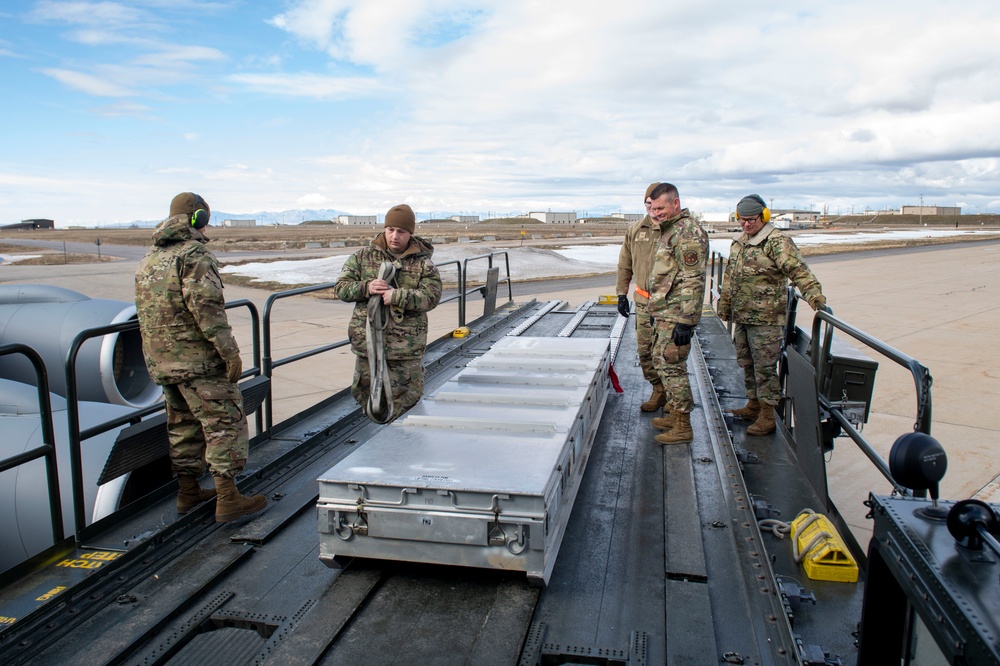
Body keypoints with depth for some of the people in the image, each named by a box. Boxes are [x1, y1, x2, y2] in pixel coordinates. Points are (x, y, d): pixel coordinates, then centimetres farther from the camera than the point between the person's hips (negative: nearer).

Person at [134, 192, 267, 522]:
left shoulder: (148, 259, 16)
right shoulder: (194, 254, -13)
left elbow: (146, 310, 20)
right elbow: (207, 307, -22)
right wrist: (230, 351, -20)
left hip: (161, 361, 9)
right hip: (199, 359, -9)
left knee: (182, 424, 18)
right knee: (224, 422, -3)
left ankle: (188, 493, 27)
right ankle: (227, 499, -1)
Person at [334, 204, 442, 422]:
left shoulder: (423, 264, 1)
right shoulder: (363, 257, 7)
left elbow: (431, 297, -11)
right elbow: (340, 288, 5)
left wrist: (397, 297, -23)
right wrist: (365, 288, -15)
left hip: (406, 348, -2)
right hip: (367, 343, 3)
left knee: (406, 399, 2)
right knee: (364, 392, 13)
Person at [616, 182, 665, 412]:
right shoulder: (635, 230, 7)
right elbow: (625, 265, 16)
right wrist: (622, 294, 13)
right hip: (644, 302, 4)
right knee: (645, 351, 7)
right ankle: (659, 391, 23)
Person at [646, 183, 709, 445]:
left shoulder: (688, 232, -16)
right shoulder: (669, 230, 16)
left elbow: (693, 281, -22)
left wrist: (685, 322, -24)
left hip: (676, 316, -11)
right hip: (663, 314, 11)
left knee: (672, 366, -5)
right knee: (661, 362, 17)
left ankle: (683, 427, 4)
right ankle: (674, 414, 30)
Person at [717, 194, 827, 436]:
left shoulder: (777, 243, -12)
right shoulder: (739, 243, 13)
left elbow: (799, 271, -23)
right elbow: (729, 277, 23)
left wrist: (816, 297, -36)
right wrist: (724, 306, 25)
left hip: (765, 319, -8)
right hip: (741, 317, 8)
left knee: (765, 367, -3)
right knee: (747, 363, 17)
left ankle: (768, 415, 5)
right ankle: (753, 405, 31)